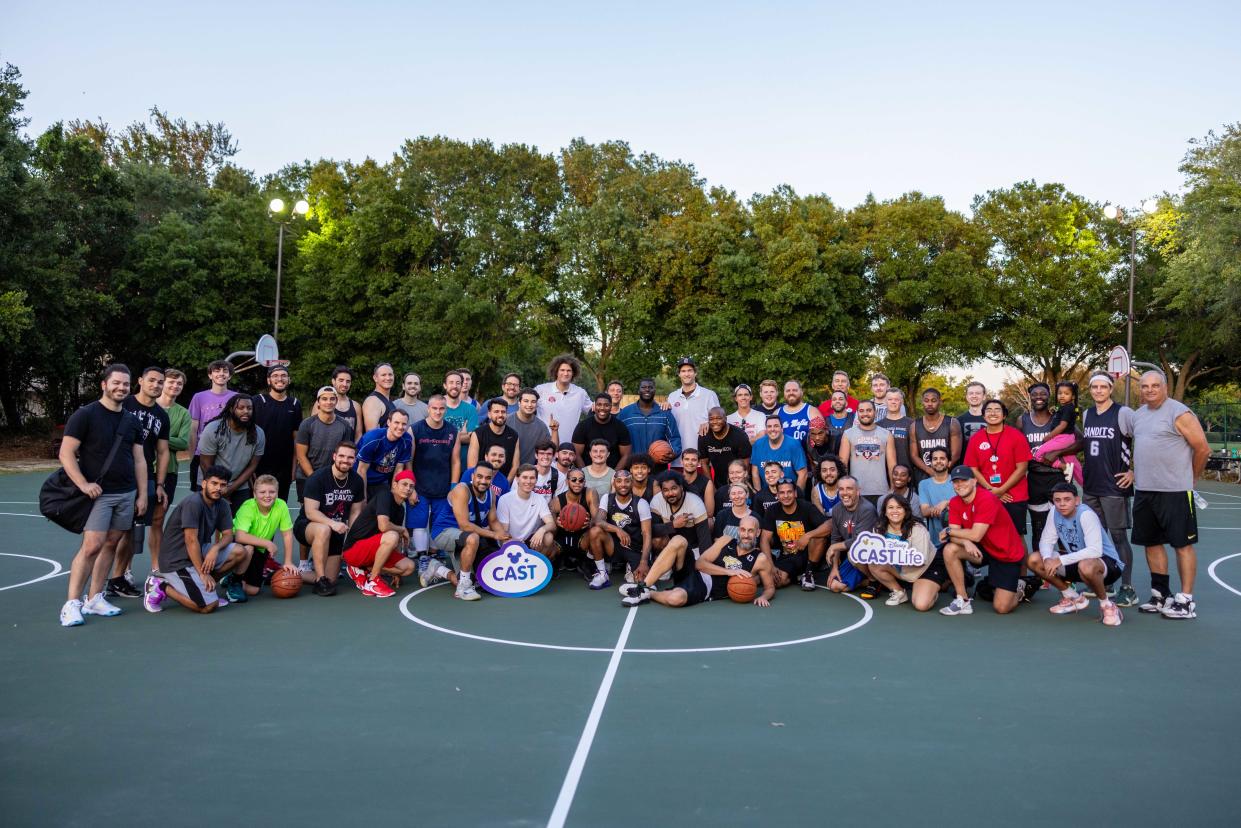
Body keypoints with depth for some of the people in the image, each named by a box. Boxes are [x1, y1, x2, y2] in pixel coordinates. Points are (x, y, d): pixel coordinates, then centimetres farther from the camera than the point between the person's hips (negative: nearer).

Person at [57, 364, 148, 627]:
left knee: (111, 545, 7)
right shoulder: (85, 415, -4)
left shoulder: (132, 421, 12)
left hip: (127, 494, 6)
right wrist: (83, 484, -16)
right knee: (91, 546, -12)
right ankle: (72, 604, -5)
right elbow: (66, 453, -7)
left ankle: (94, 599, 16)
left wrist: (142, 494, 9)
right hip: (98, 494, -5)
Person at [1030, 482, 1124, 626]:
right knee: (1033, 560, -8)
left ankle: (1107, 605, -11)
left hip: (1107, 562, -7)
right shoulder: (1054, 512, -7)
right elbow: (1046, 541, -4)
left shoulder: (1086, 514, -26)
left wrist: (1060, 560, -33)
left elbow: (1095, 551, -34)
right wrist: (1048, 559, -27)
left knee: (1086, 566, -42)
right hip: (1076, 561, 7)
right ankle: (1074, 599, 10)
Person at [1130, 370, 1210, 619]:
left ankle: (1186, 601, 7)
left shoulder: (1179, 412, -10)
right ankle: (1161, 596, 24)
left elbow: (1203, 449, -8)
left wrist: (1188, 478, 2)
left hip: (1175, 492, -7)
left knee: (1183, 544, 0)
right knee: (1152, 542, 12)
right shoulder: (1138, 414, 12)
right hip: (1144, 491, 7)